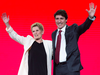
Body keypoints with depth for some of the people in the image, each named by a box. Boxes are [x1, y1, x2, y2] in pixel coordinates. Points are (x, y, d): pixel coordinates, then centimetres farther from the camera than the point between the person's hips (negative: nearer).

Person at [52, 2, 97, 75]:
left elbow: (83, 27, -17)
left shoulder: (73, 29, 2)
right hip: (58, 68, 5)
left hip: (71, 67, -5)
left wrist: (90, 17, -34)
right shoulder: (54, 34, 16)